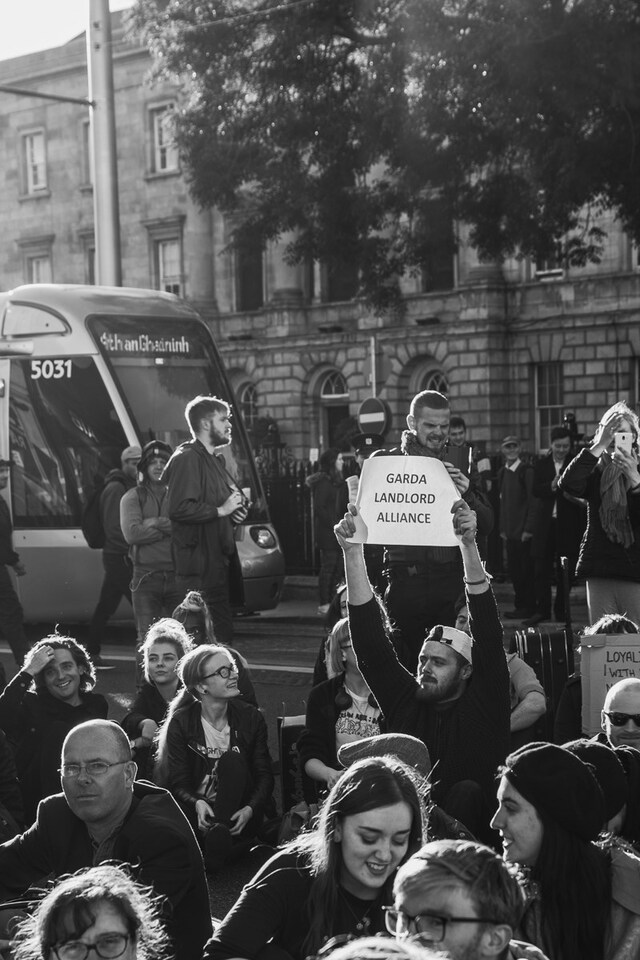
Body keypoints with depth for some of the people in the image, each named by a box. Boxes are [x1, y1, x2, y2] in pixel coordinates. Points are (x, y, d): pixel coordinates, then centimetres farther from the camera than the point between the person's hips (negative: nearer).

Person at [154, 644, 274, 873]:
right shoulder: (180, 723, -2)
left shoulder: (250, 717, 3)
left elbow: (265, 775, 0)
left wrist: (250, 809, -21)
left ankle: (219, 834, -39)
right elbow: (178, 783, -5)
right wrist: (197, 803, -29)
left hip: (238, 815, 2)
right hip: (199, 811, -2)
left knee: (232, 760, -27)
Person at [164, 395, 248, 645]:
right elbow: (180, 508, -24)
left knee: (223, 633, 10)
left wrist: (237, 507, 13)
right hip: (199, 566, -10)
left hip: (219, 561, 10)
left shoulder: (216, 458, 20)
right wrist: (220, 511, -17)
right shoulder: (187, 458, -12)